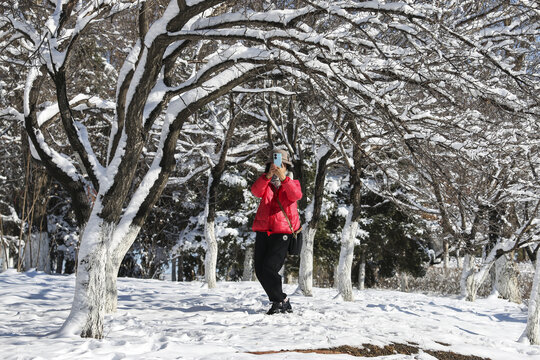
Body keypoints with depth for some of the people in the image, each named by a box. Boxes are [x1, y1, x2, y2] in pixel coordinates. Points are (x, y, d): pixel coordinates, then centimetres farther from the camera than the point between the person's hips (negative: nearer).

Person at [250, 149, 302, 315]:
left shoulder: (292, 184, 10)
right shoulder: (266, 183, 16)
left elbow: (296, 195, -15)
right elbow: (255, 191, -9)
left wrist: (283, 178, -29)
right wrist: (268, 175, -25)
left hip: (282, 233, -4)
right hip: (263, 231, 4)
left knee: (269, 268, -16)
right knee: (260, 271, 3)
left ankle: (280, 301, 3)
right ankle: (281, 301, 17)